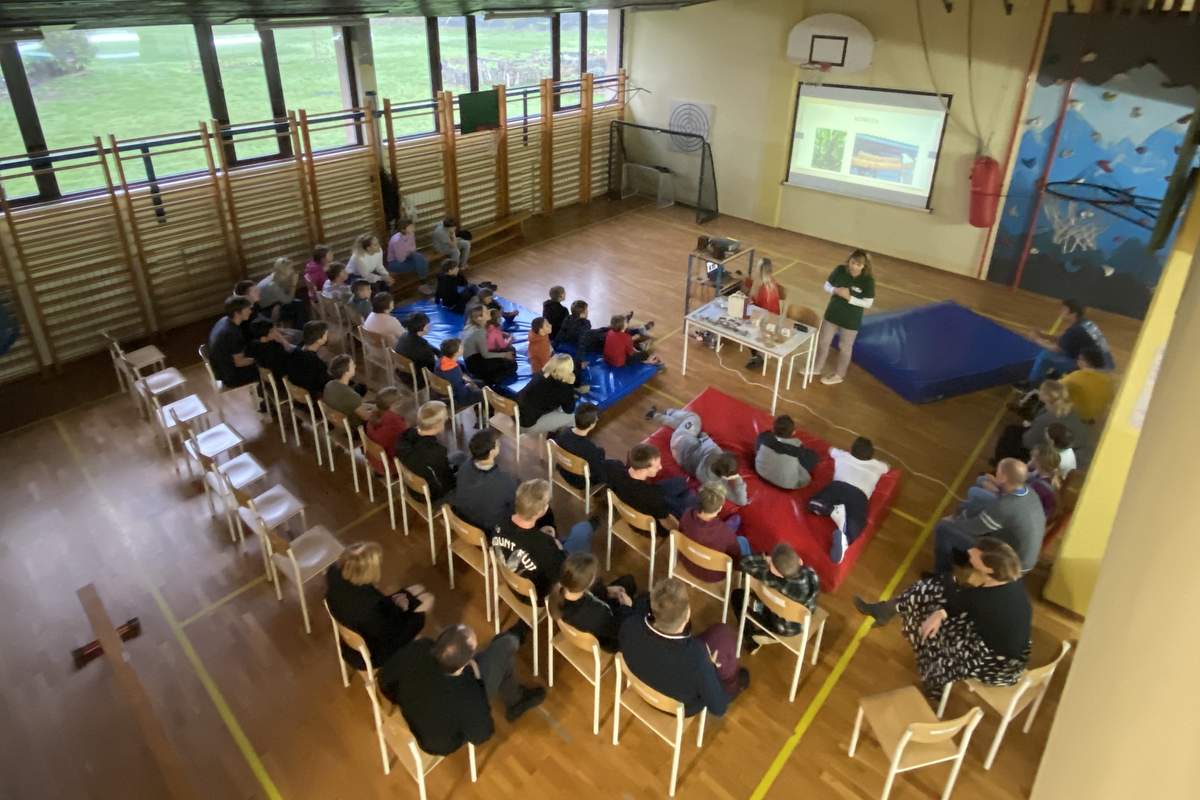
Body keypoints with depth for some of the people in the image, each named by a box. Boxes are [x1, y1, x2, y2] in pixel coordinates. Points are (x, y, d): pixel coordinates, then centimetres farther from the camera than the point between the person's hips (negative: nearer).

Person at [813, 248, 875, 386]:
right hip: (832, 314, 4)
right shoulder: (840, 270, -12)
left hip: (851, 320, -4)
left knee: (844, 347, 14)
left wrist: (849, 297, -28)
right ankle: (818, 367, 40)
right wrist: (835, 291, -23)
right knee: (823, 341, 17)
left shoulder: (868, 280, -21)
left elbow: (868, 303, -18)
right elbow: (827, 286, -1)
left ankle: (839, 375, 33)